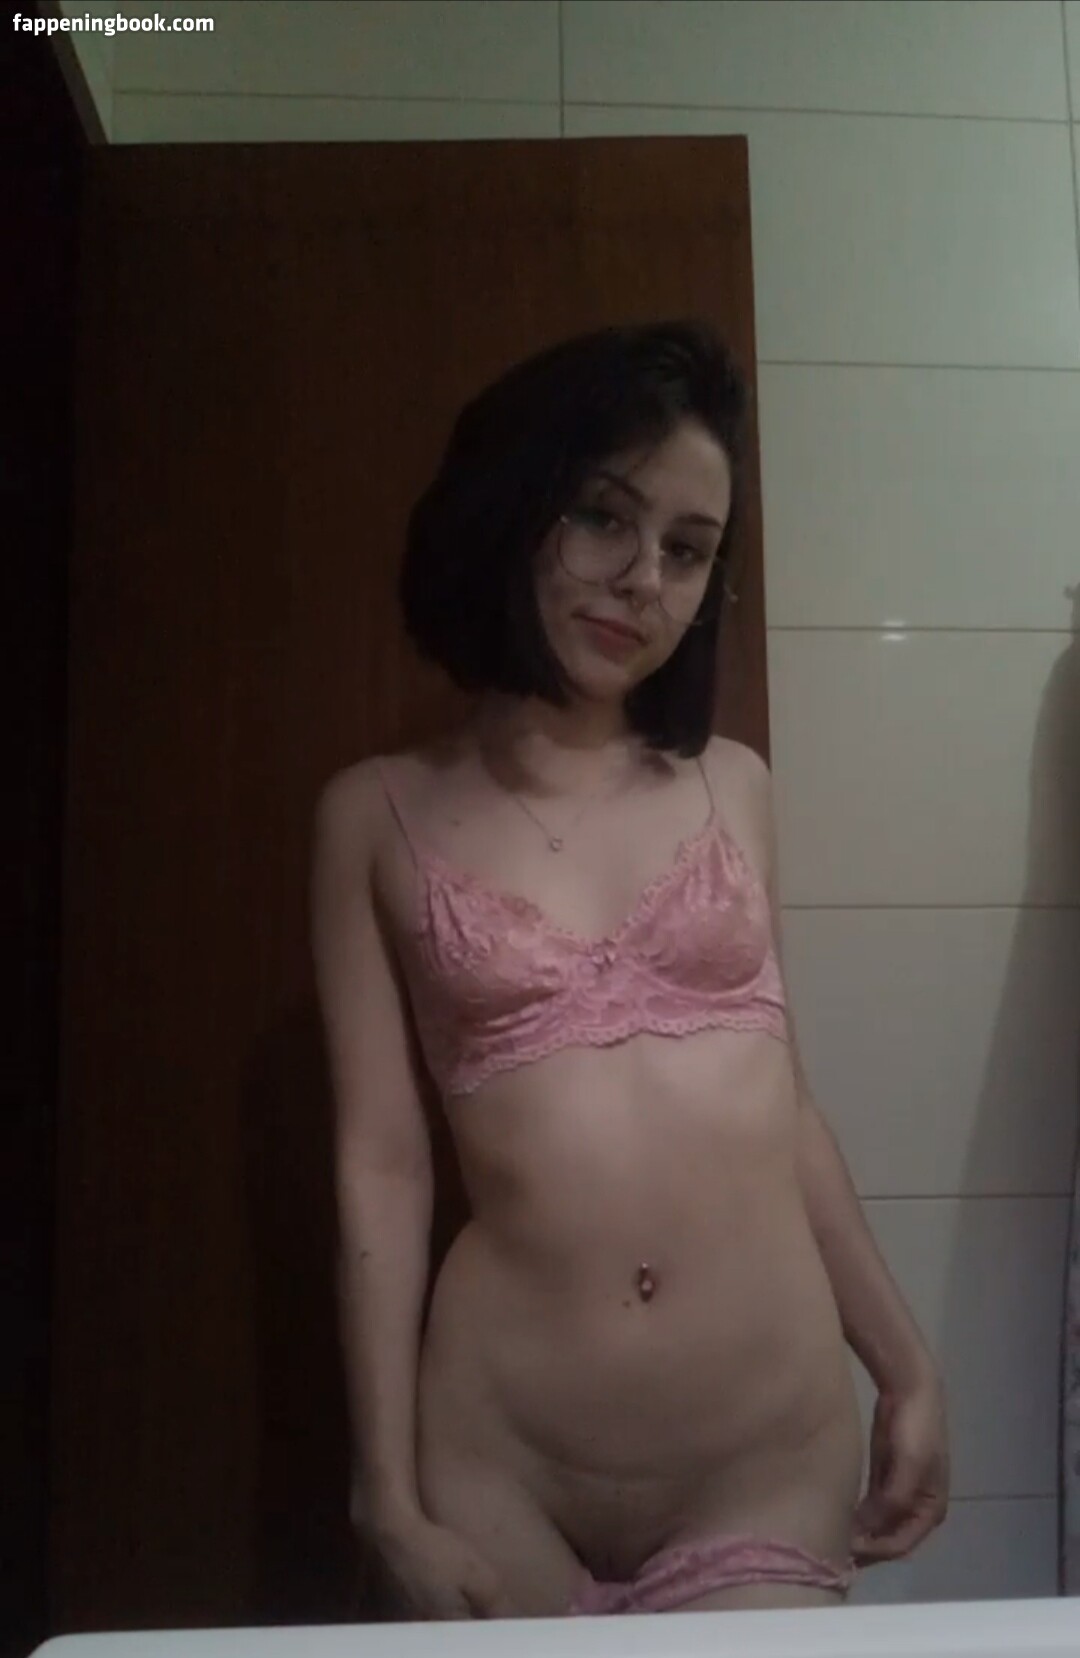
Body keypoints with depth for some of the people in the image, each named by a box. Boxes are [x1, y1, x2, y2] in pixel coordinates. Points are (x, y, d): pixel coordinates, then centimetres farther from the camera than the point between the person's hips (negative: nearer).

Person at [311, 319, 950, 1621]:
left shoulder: (731, 786, 5)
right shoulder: (381, 814, -2)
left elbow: (777, 1100, 9)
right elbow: (382, 1163, -3)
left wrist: (905, 1365, 12)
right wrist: (392, 1499, -3)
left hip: (776, 1453, 2)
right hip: (501, 1470, -1)